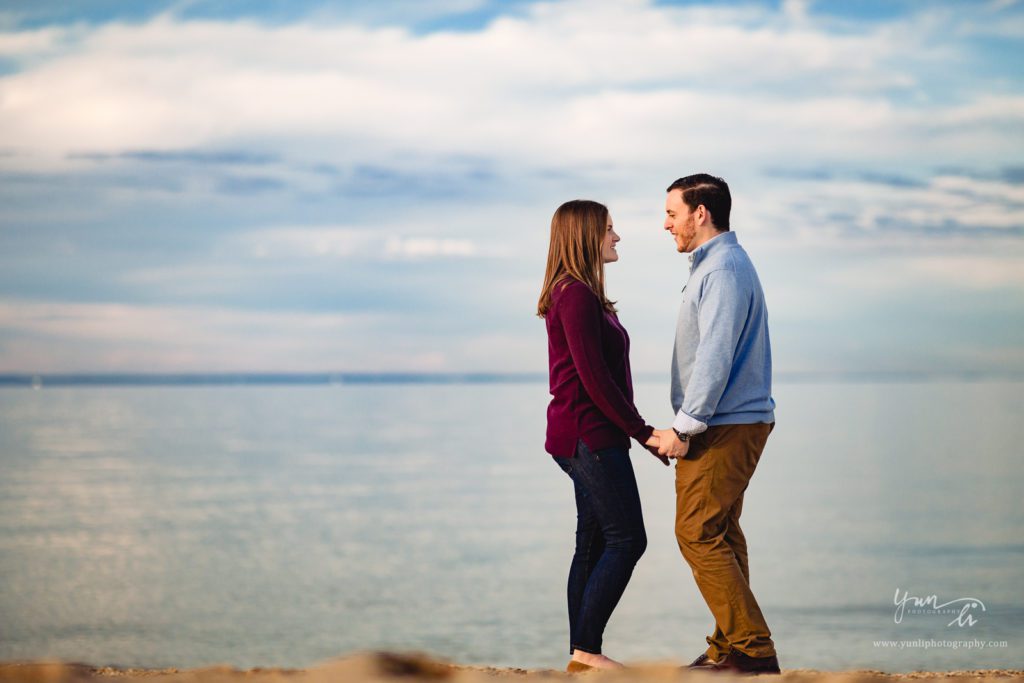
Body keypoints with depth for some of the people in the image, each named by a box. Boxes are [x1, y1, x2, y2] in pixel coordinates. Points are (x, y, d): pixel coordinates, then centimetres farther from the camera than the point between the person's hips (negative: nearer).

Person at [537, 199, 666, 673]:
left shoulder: (576, 295, 17)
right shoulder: (577, 297, -15)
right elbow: (595, 378, -19)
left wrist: (636, 431, 15)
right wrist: (642, 432, -15)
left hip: (585, 437, 10)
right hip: (590, 434, -10)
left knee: (594, 544, 10)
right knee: (626, 540, -8)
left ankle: (581, 655, 12)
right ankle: (586, 648, -7)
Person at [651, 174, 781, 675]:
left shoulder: (723, 270, -15)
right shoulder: (715, 265, 18)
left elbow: (715, 358, -22)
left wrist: (683, 427, -21)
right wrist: (689, 426, 18)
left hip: (724, 427, -11)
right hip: (729, 424, 11)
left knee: (699, 533, -12)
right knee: (719, 534, 11)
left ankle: (751, 647, -11)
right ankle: (730, 648, 14)